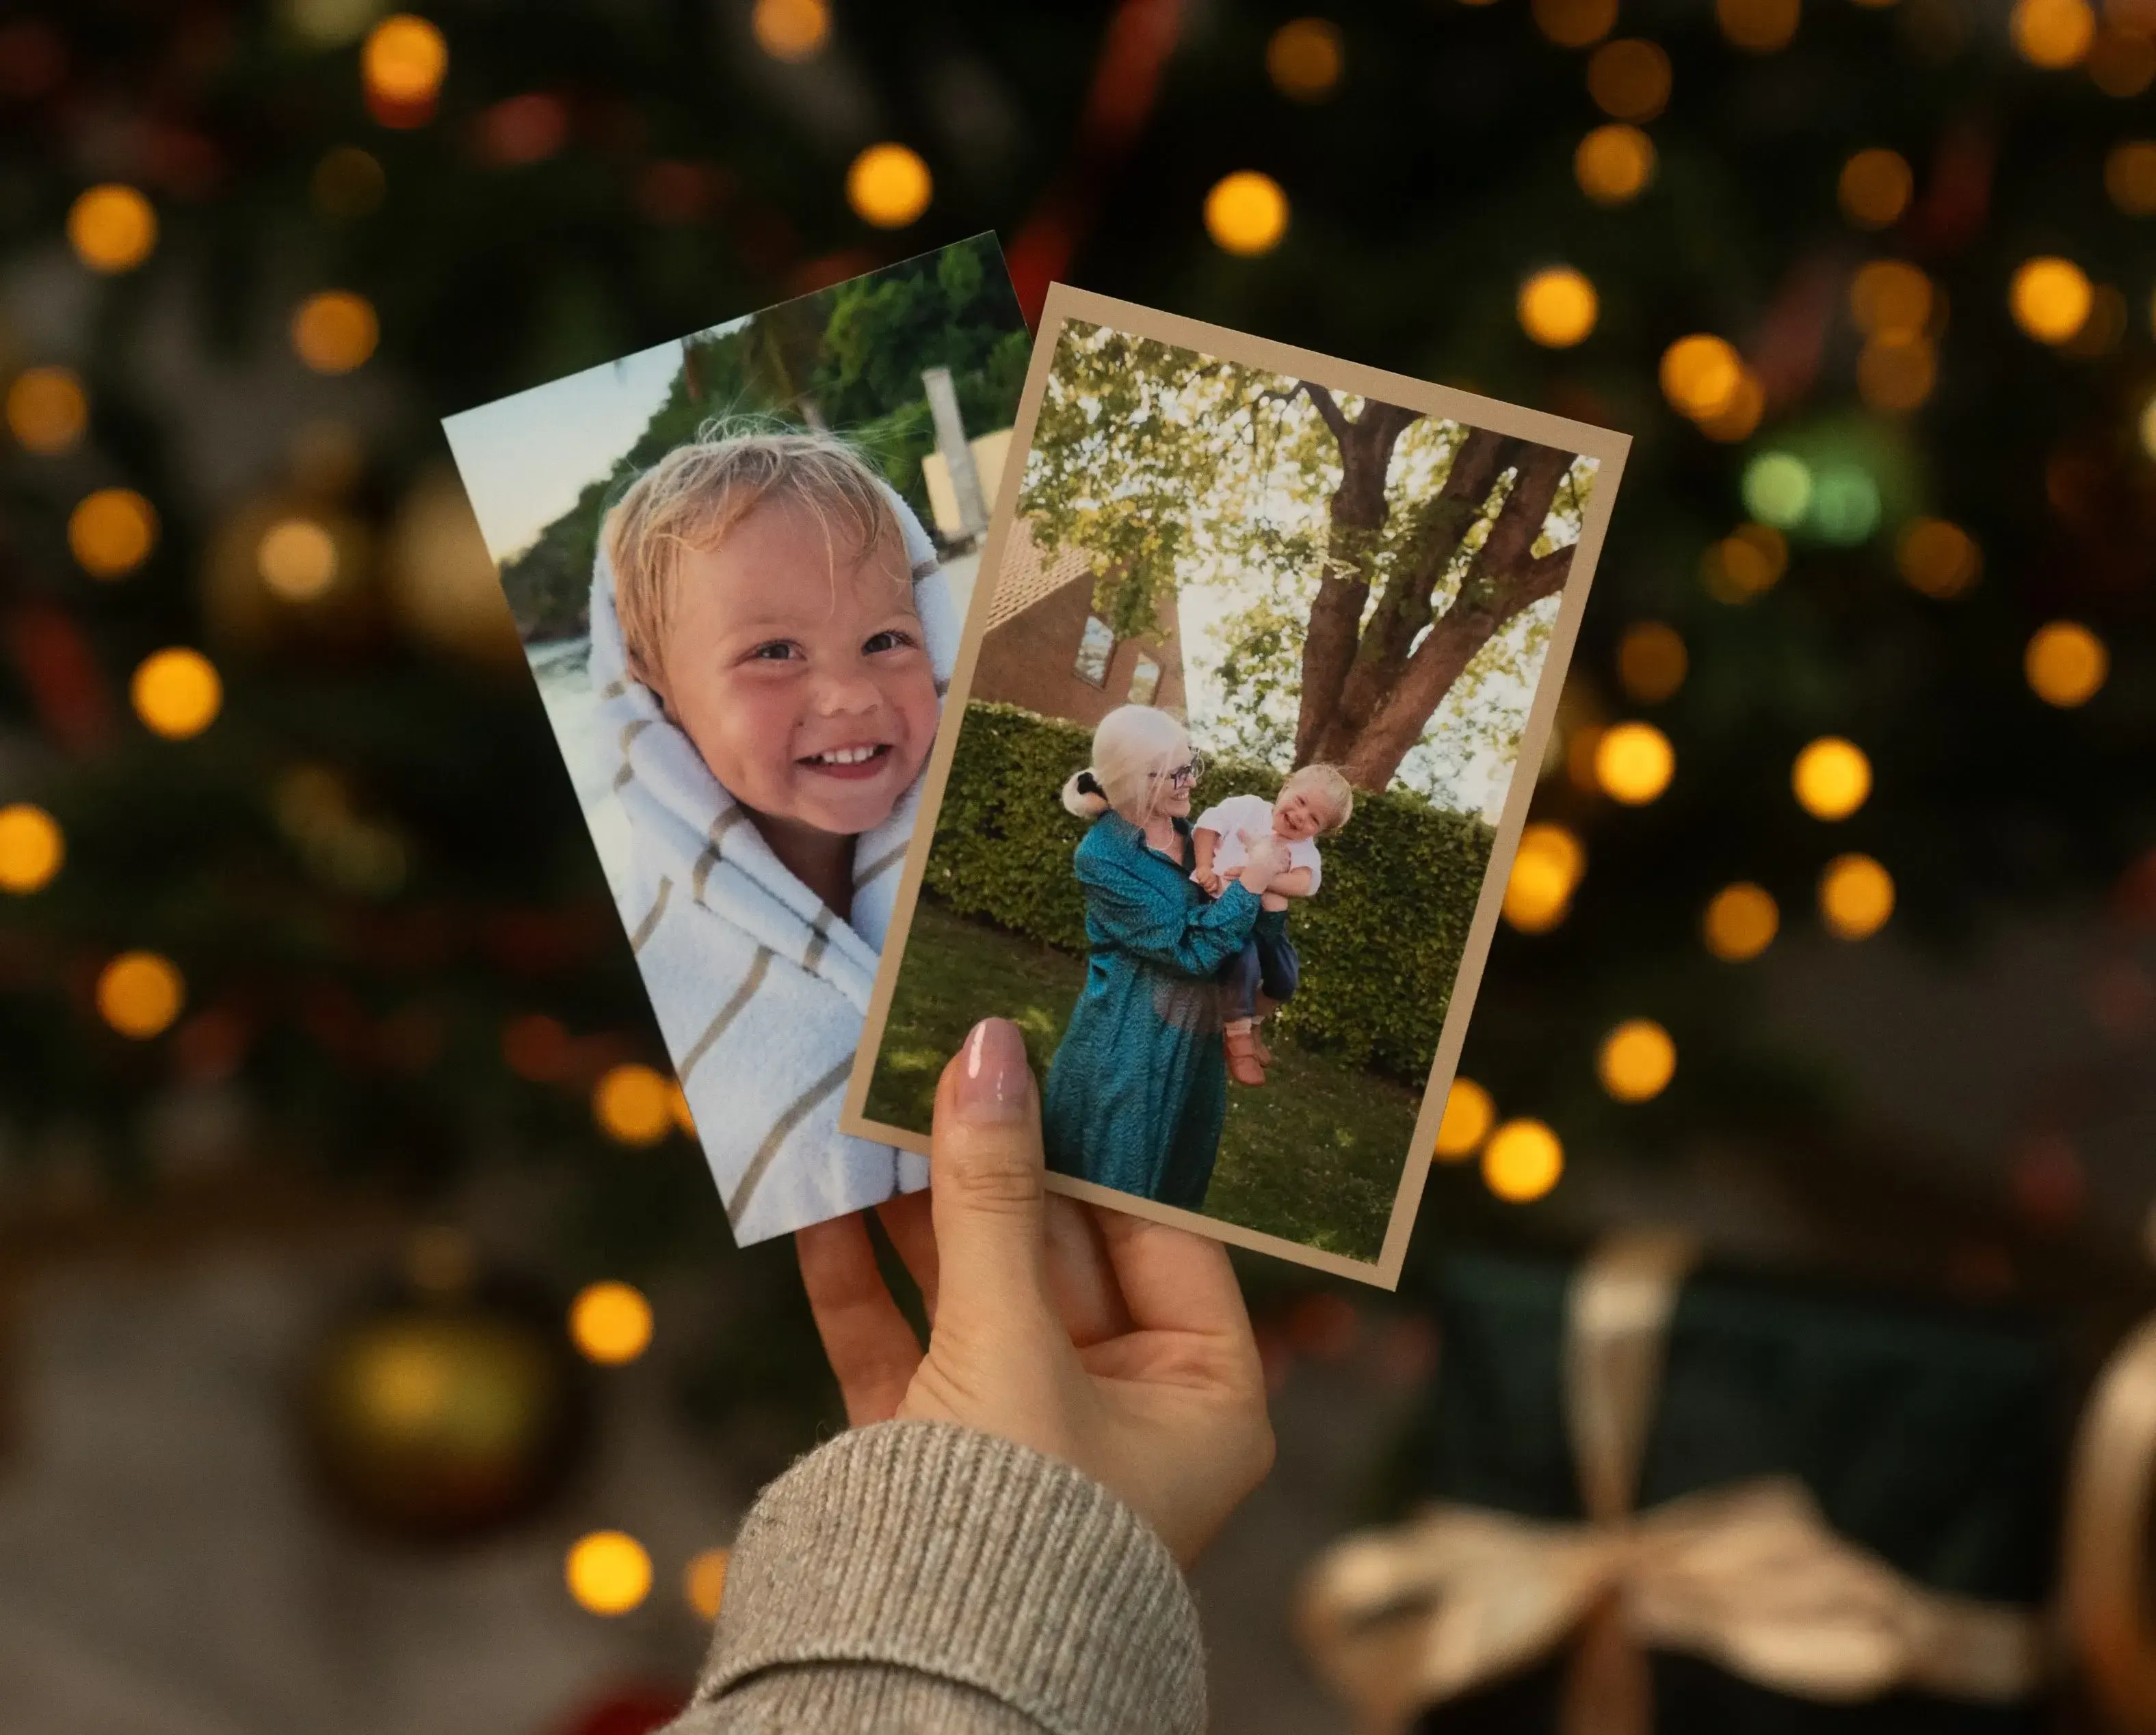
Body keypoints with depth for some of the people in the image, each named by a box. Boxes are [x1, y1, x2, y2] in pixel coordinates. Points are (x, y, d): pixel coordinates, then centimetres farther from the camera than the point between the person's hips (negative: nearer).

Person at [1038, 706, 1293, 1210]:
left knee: (1179, 1184, 18)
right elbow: (1192, 950, -22)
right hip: (1129, 1047, -7)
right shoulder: (1104, 858, -20)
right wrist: (1252, 881, -21)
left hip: (1194, 1036, 7)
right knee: (1118, 1187, 5)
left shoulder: (1187, 829, 2)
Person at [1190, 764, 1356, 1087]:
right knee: (1244, 960, -28)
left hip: (1264, 918, 5)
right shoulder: (1248, 808, -2)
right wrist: (1205, 869, -19)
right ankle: (1237, 1033, -8)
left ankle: (1252, 1021, 38)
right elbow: (1207, 825, -7)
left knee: (1286, 981, 8)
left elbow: (1304, 884, -15)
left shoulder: (1304, 849, 4)